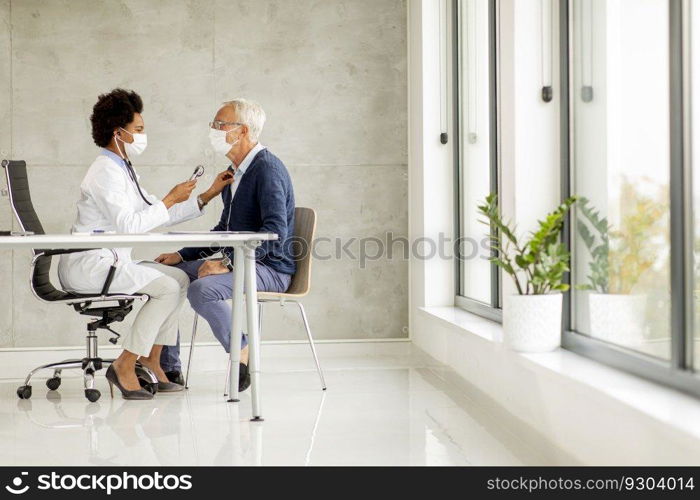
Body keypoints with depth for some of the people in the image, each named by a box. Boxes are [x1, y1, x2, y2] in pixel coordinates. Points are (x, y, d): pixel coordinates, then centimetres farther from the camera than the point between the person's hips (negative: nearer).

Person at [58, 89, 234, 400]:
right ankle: (124, 366, -13)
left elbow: (159, 215, 16)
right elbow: (128, 225, -23)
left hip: (107, 261, 10)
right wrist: (170, 200, -14)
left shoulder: (122, 169, 17)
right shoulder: (106, 172, -15)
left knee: (180, 278, 4)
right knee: (168, 287, -19)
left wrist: (208, 195, 14)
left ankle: (151, 359, 5)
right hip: (87, 264, -10)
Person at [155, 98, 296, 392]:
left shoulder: (268, 168, -16)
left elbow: (276, 230, -27)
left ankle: (243, 357, -16)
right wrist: (183, 255, 12)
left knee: (201, 289, -34)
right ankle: (168, 368, 9)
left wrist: (228, 263, -29)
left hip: (270, 268, -10)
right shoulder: (236, 172, 14)